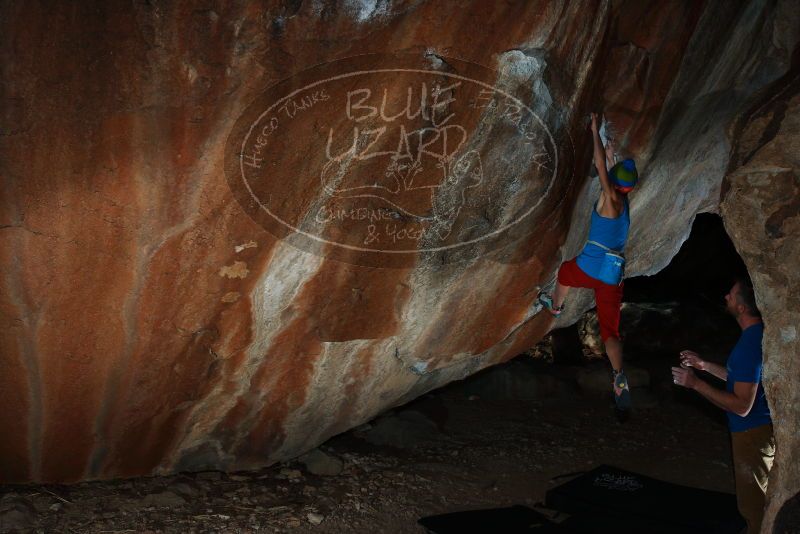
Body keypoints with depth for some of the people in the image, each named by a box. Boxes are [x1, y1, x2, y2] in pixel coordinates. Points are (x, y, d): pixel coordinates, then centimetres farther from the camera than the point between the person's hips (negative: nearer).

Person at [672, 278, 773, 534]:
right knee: (756, 500, 23)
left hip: (753, 433, -10)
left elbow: (742, 406, -28)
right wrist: (704, 365, 15)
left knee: (753, 503, 5)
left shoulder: (750, 344, -28)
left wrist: (696, 383, -24)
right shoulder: (757, 334, 3)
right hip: (755, 429, 10)